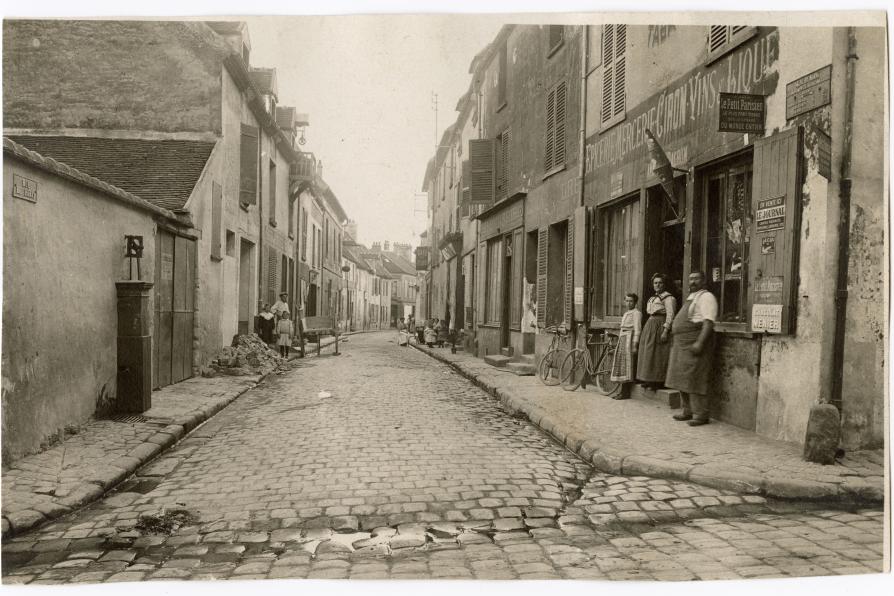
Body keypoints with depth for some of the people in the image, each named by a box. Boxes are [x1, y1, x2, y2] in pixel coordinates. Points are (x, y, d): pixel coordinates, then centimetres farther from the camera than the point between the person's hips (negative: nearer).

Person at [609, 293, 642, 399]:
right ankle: (623, 391, 12)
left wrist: (635, 345, -19)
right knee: (621, 365, 8)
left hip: (630, 339, -9)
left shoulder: (636, 313, -7)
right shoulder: (626, 313, 21)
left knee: (626, 365, -10)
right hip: (622, 339, 9)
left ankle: (626, 392, -8)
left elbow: (637, 330, -14)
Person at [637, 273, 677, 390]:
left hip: (660, 327, -9)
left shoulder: (668, 297, -9)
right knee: (648, 353, 10)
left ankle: (657, 382, -4)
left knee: (657, 354, -8)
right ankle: (648, 380, 16)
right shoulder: (653, 298, 19)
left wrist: (665, 331, -24)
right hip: (650, 326, 9)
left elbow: (670, 315, -17)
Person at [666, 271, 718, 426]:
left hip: (694, 343, -10)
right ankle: (688, 411, 20)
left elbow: (708, 322, -19)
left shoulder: (706, 297, -9)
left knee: (694, 378, -9)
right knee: (682, 378, 12)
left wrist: (700, 342, -28)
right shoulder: (690, 297, 21)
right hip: (681, 343, 10)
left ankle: (701, 414, -3)